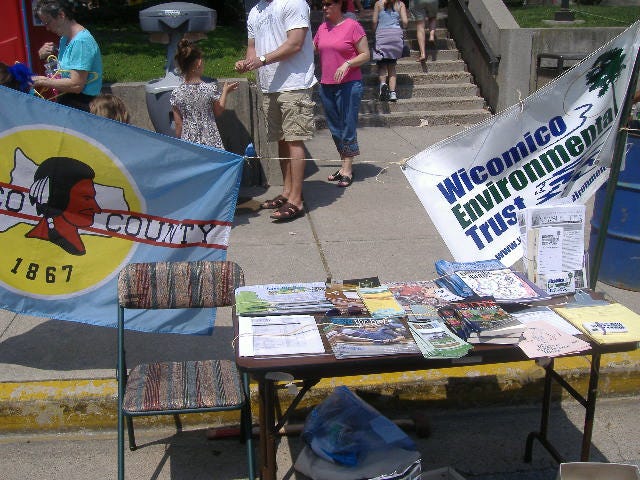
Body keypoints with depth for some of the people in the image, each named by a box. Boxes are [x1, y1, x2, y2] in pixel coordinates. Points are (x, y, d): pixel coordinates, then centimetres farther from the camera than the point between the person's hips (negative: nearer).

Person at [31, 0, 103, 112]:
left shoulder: (81, 41, -19)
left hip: (82, 105, -9)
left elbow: (76, 85, -23)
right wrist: (44, 55, 2)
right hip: (65, 100, 9)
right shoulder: (64, 38, 11)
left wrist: (42, 81, -15)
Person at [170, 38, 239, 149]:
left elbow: (178, 124, 1)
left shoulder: (176, 94, -5)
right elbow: (218, 112, 8)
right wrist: (225, 92, 20)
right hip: (210, 141, -1)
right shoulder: (210, 89, -10)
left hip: (188, 141, 2)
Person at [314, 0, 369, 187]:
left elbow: (365, 55, -6)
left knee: (348, 127, -5)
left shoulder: (353, 26, -6)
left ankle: (347, 170, 1)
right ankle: (344, 166, 21)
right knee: (335, 128, 11)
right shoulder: (322, 28, 11)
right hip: (326, 86, 6)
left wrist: (347, 64, -19)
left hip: (349, 85, -6)